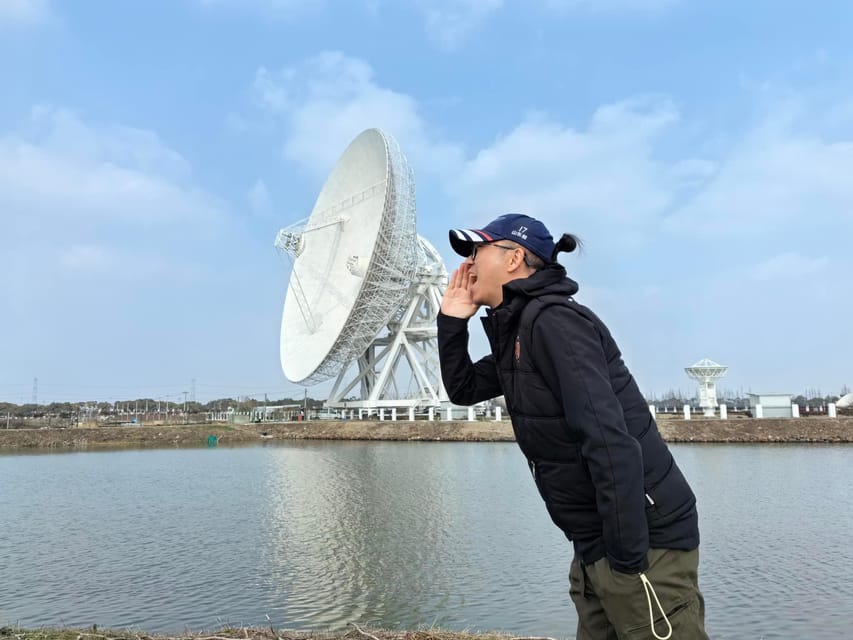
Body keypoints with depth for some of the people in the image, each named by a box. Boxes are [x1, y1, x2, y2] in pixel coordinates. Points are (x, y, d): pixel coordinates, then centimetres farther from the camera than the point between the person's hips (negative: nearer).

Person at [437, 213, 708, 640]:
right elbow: (462, 388, 21)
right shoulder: (515, 331, 11)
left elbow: (610, 441, -25)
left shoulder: (553, 320, -17)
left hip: (643, 540, -9)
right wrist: (452, 320, 7)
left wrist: (628, 558, -24)